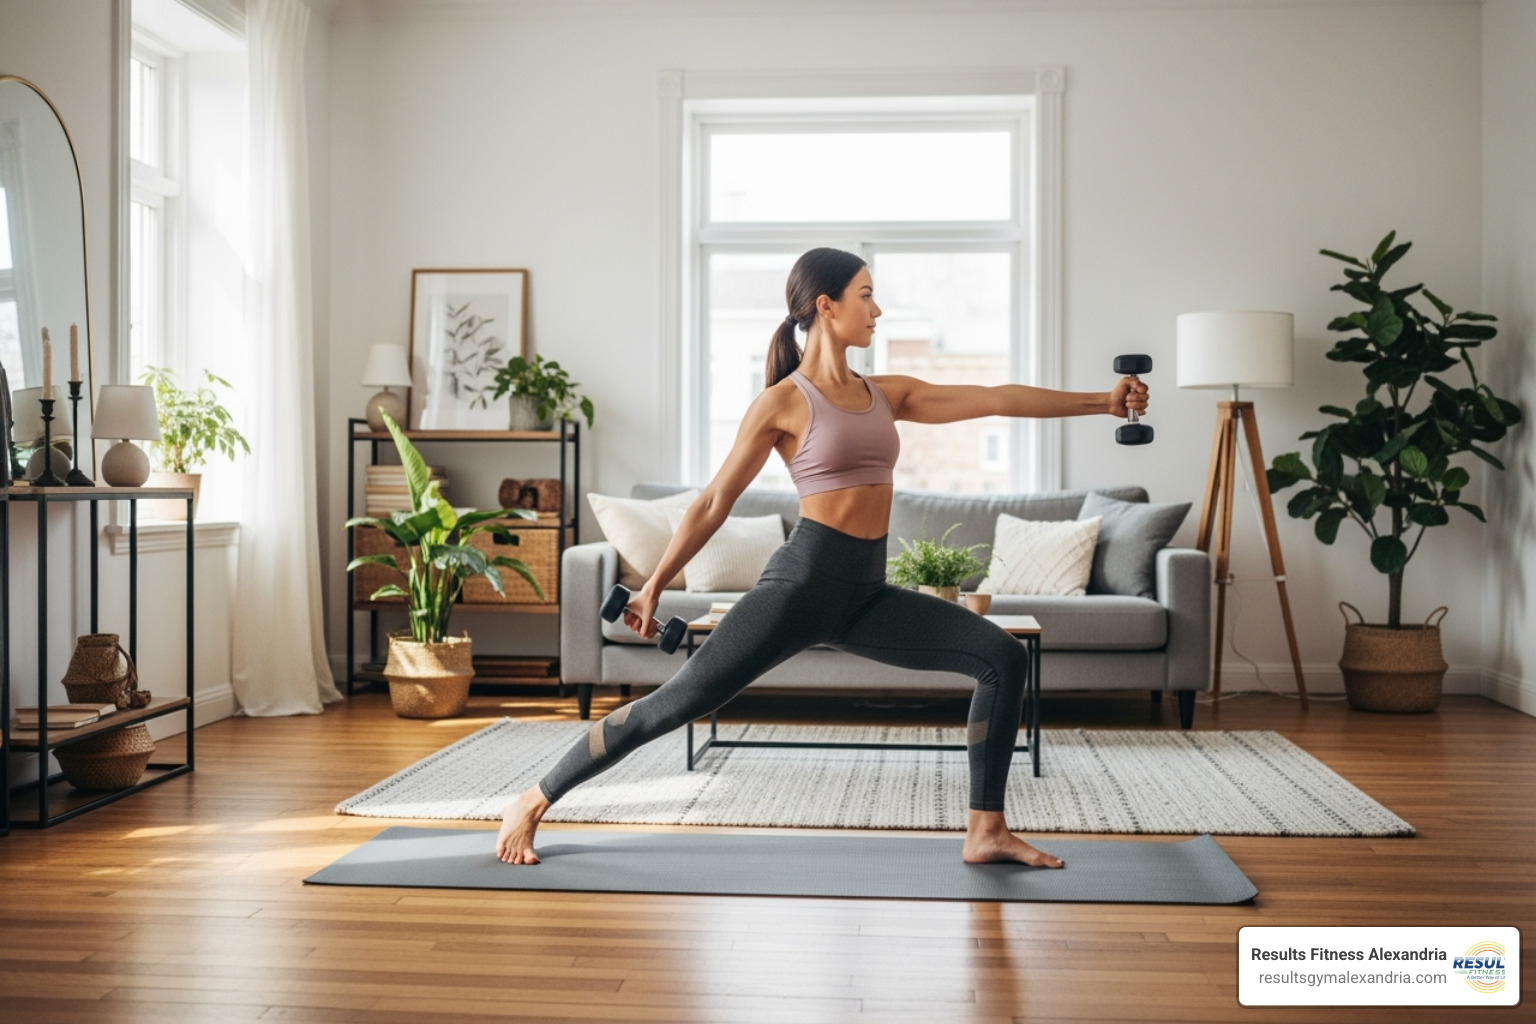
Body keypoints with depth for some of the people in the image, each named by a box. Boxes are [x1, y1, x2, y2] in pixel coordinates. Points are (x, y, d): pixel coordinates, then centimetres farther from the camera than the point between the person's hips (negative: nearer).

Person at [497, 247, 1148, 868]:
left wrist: (1102, 401, 9)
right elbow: (714, 503, 1)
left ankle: (985, 832, 2)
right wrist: (653, 586, 4)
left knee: (1004, 658, -4)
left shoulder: (887, 393, 14)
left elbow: (998, 399, 12)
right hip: (803, 580, -6)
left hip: (866, 594, 6)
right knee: (678, 702, -10)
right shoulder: (783, 402, -3)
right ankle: (531, 805, 5)